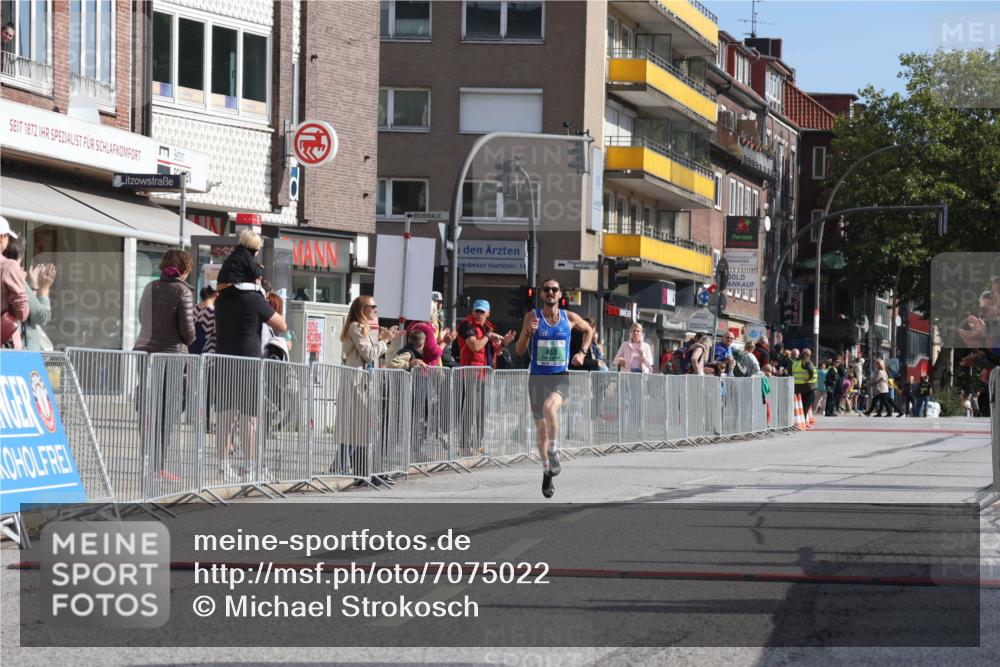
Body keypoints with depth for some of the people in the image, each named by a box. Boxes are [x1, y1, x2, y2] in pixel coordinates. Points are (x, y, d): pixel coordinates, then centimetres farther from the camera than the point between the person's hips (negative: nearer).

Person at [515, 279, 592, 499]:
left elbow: (588, 330, 24)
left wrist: (582, 353, 10)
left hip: (560, 377, -1)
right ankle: (547, 471, 26)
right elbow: (520, 351, -2)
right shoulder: (533, 317, -1)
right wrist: (527, 332, -20)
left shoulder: (570, 318, 2)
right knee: (541, 427, 8)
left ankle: (554, 453, -16)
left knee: (549, 408, -33)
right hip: (537, 377, 1)